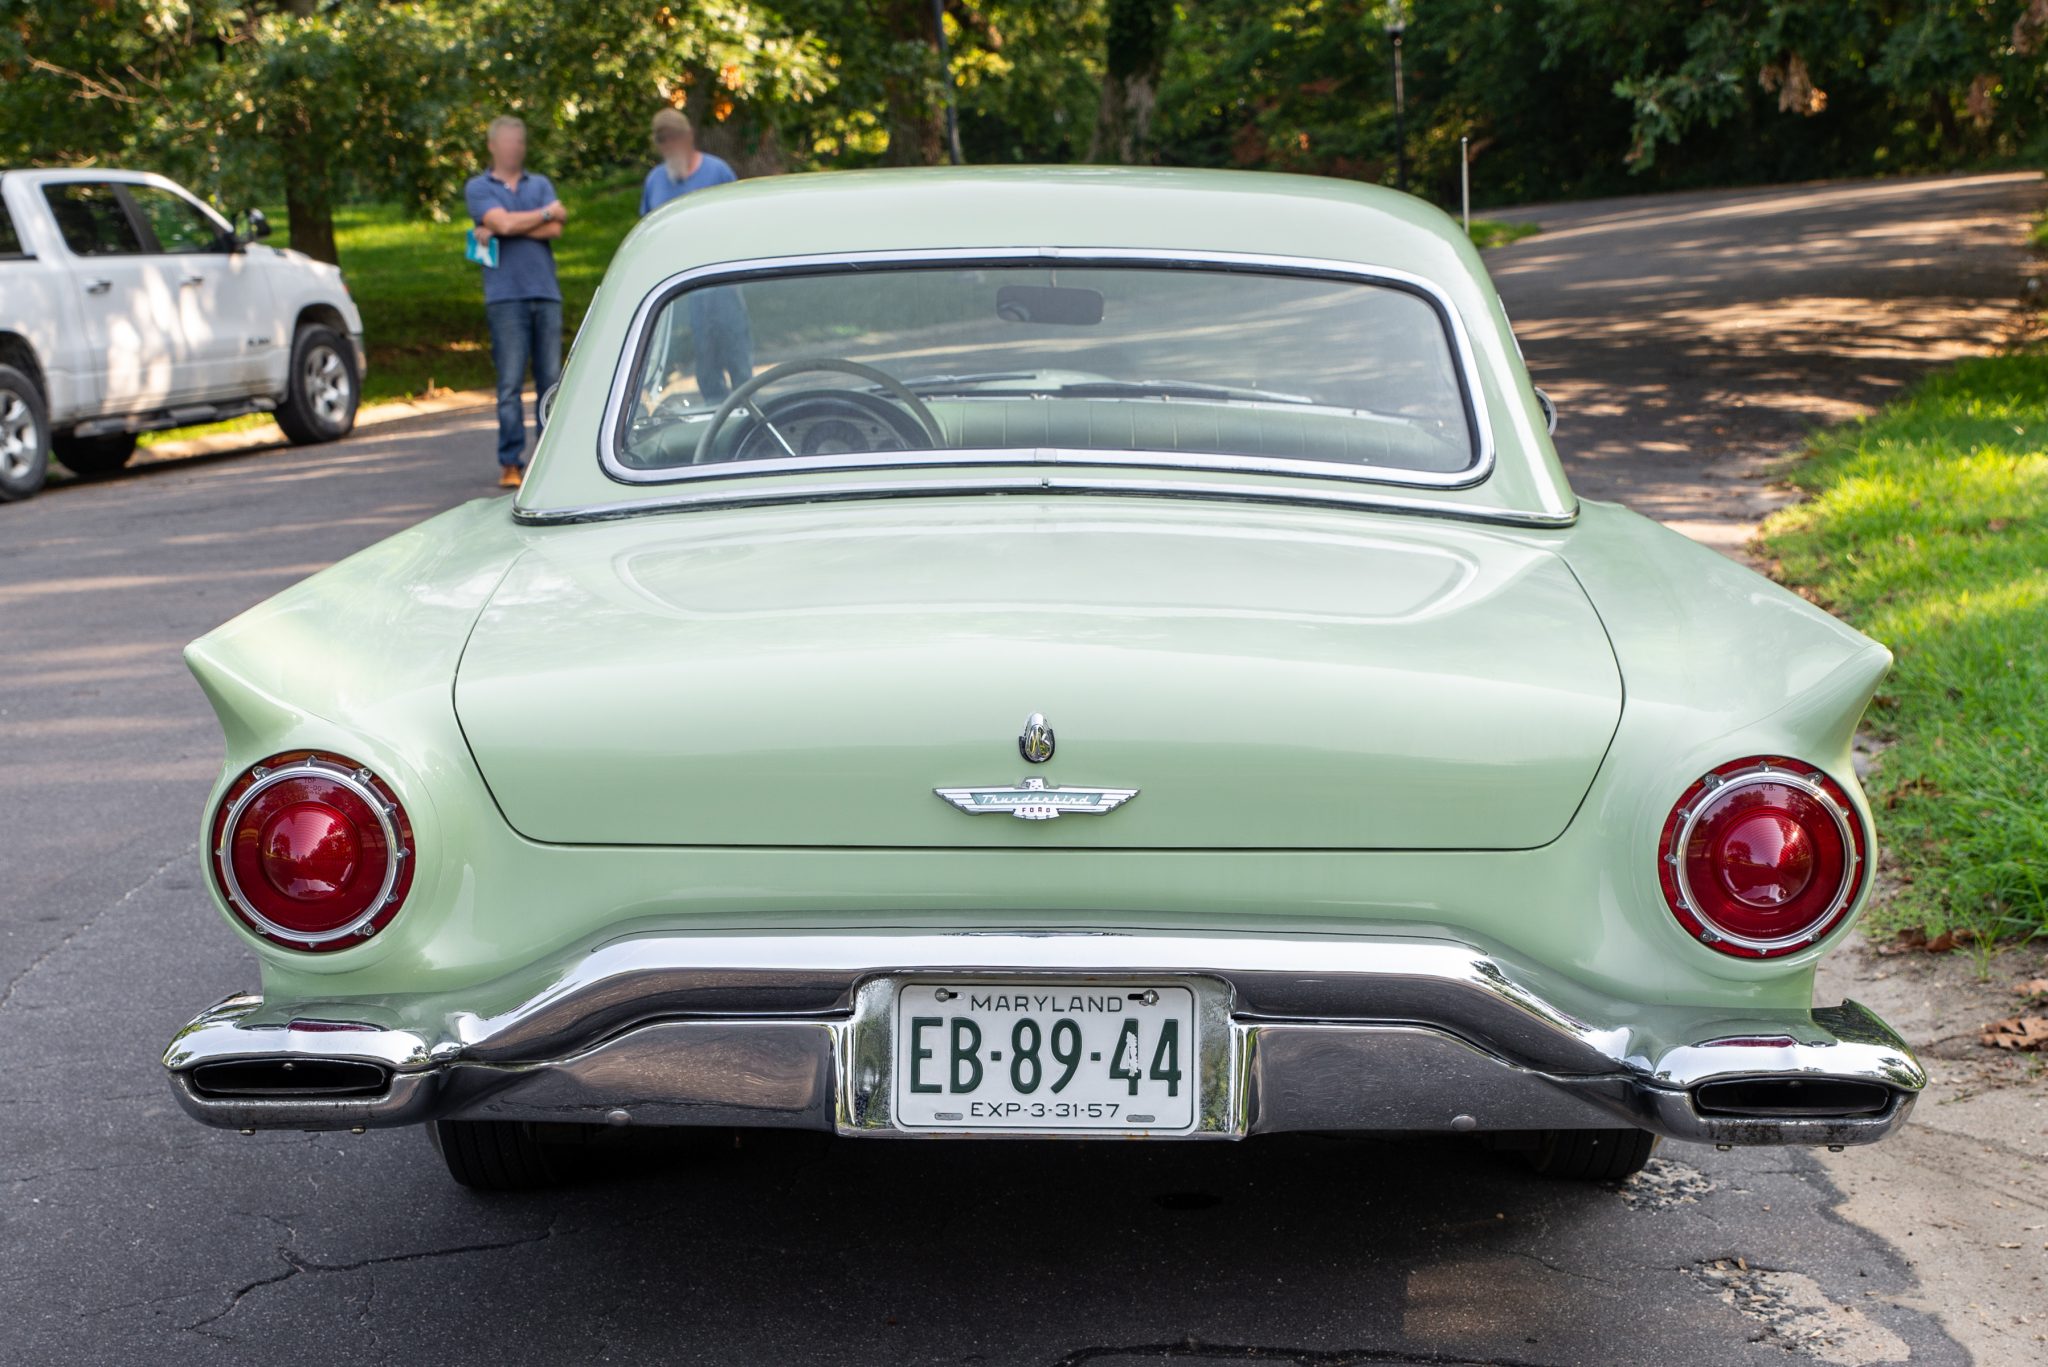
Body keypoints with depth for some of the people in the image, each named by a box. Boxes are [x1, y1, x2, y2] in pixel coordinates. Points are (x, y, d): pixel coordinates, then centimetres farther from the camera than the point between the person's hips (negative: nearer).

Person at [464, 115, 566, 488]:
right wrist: (546, 212, 3)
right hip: (505, 294, -3)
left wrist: (501, 230, -5)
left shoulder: (541, 185, 18)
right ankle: (510, 463, -5)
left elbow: (555, 230, 1)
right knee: (510, 382, -6)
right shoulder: (478, 188, 9)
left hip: (546, 292, 3)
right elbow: (503, 222, -9)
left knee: (551, 380, 1)